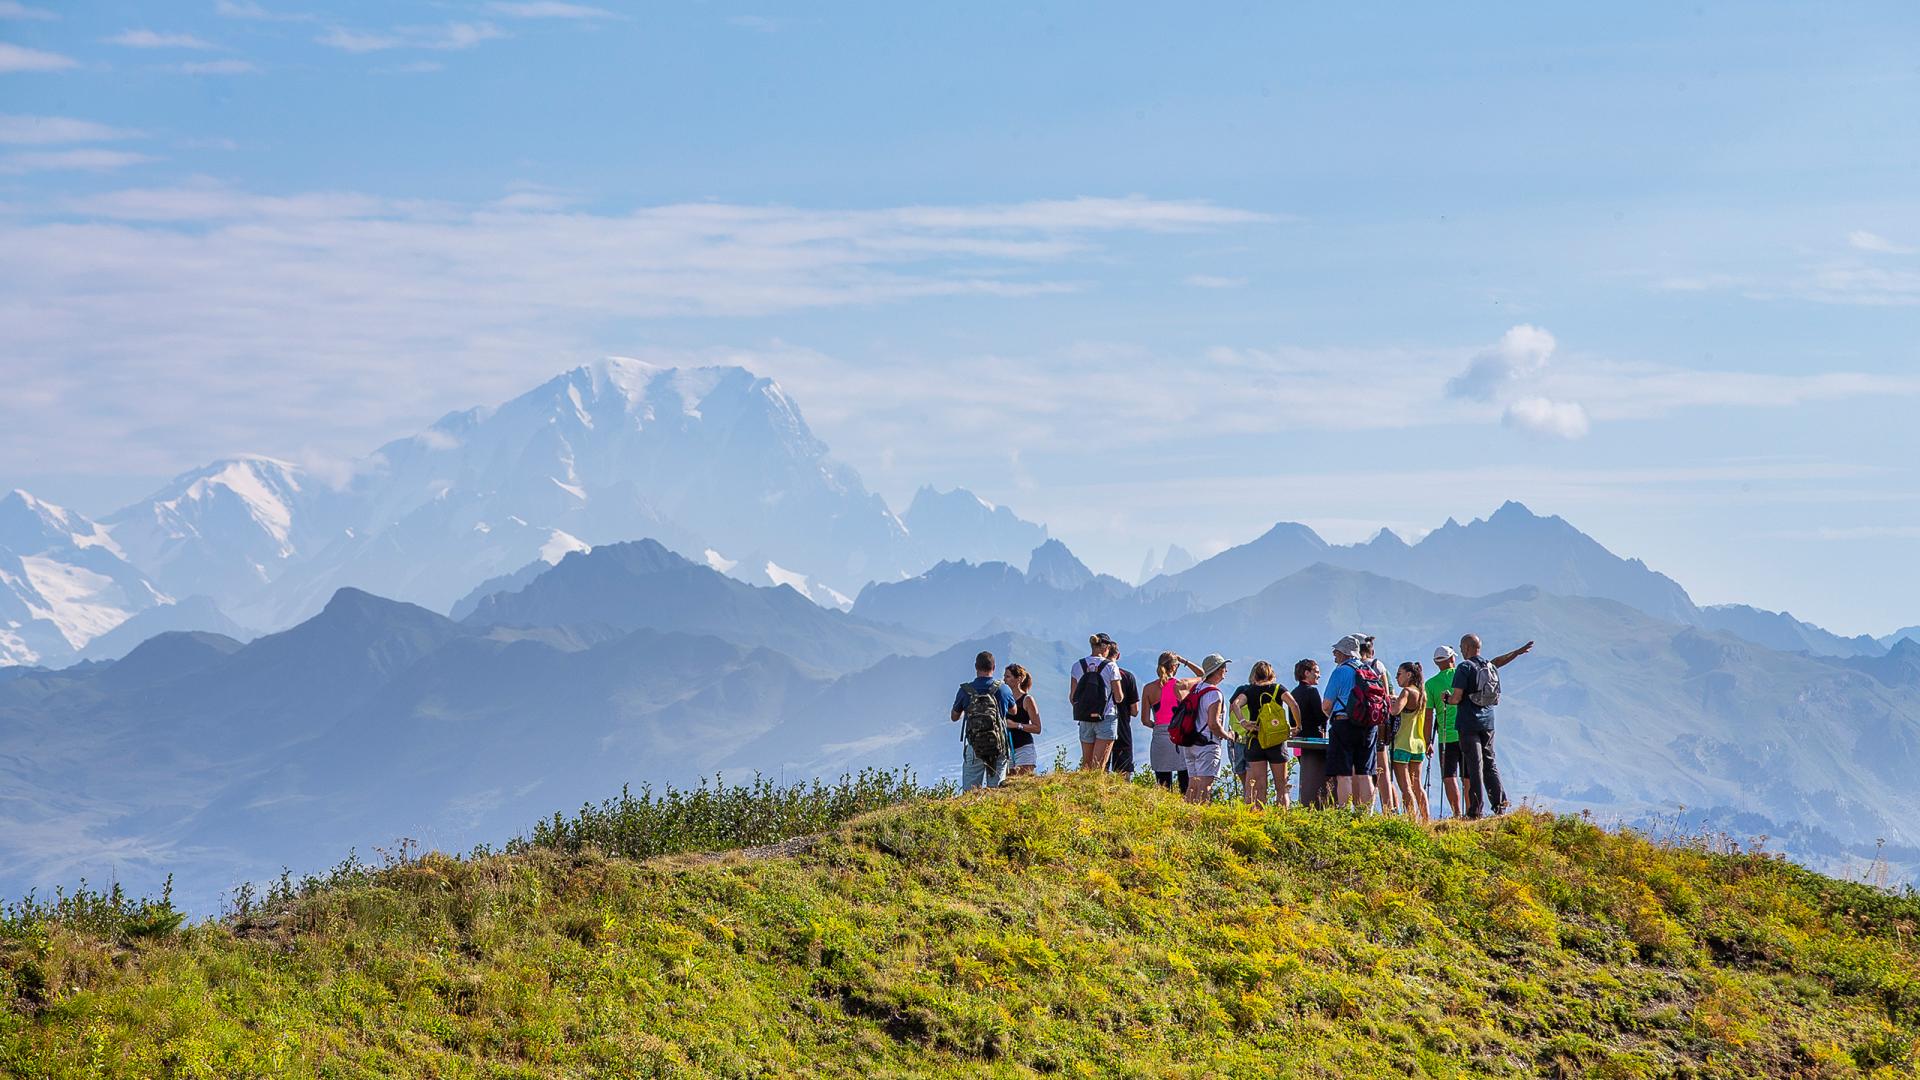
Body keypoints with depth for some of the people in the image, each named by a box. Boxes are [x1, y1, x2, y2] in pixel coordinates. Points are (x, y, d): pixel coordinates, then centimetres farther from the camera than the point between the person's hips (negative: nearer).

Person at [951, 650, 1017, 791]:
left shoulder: (965, 691, -4)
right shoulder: (1003, 689, -2)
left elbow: (954, 717, 10)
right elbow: (1013, 711, 17)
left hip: (974, 747, -1)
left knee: (970, 791, 2)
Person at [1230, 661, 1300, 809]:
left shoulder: (1249, 690, 7)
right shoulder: (1278, 689, 4)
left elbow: (1235, 705, -12)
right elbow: (1294, 705, -11)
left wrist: (1244, 723, -13)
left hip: (1255, 741, 1)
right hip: (1277, 742, -1)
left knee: (1260, 788, 3)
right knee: (1281, 787, 7)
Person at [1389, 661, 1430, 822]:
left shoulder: (1407, 691, -12)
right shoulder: (1421, 693, 10)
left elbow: (1396, 710, -30)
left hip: (1403, 744, -8)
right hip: (1419, 744, 8)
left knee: (1405, 787, -4)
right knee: (1417, 785, 15)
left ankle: (1413, 818, -9)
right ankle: (1426, 818, 14)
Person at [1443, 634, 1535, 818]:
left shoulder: (1465, 668, -11)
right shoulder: (1491, 667, 8)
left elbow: (1456, 698, -14)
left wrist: (1447, 698, 5)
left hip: (1468, 724, -6)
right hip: (1488, 722, 6)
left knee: (1474, 765, -4)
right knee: (1490, 763, 14)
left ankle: (1476, 810, -4)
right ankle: (1500, 804, 10)